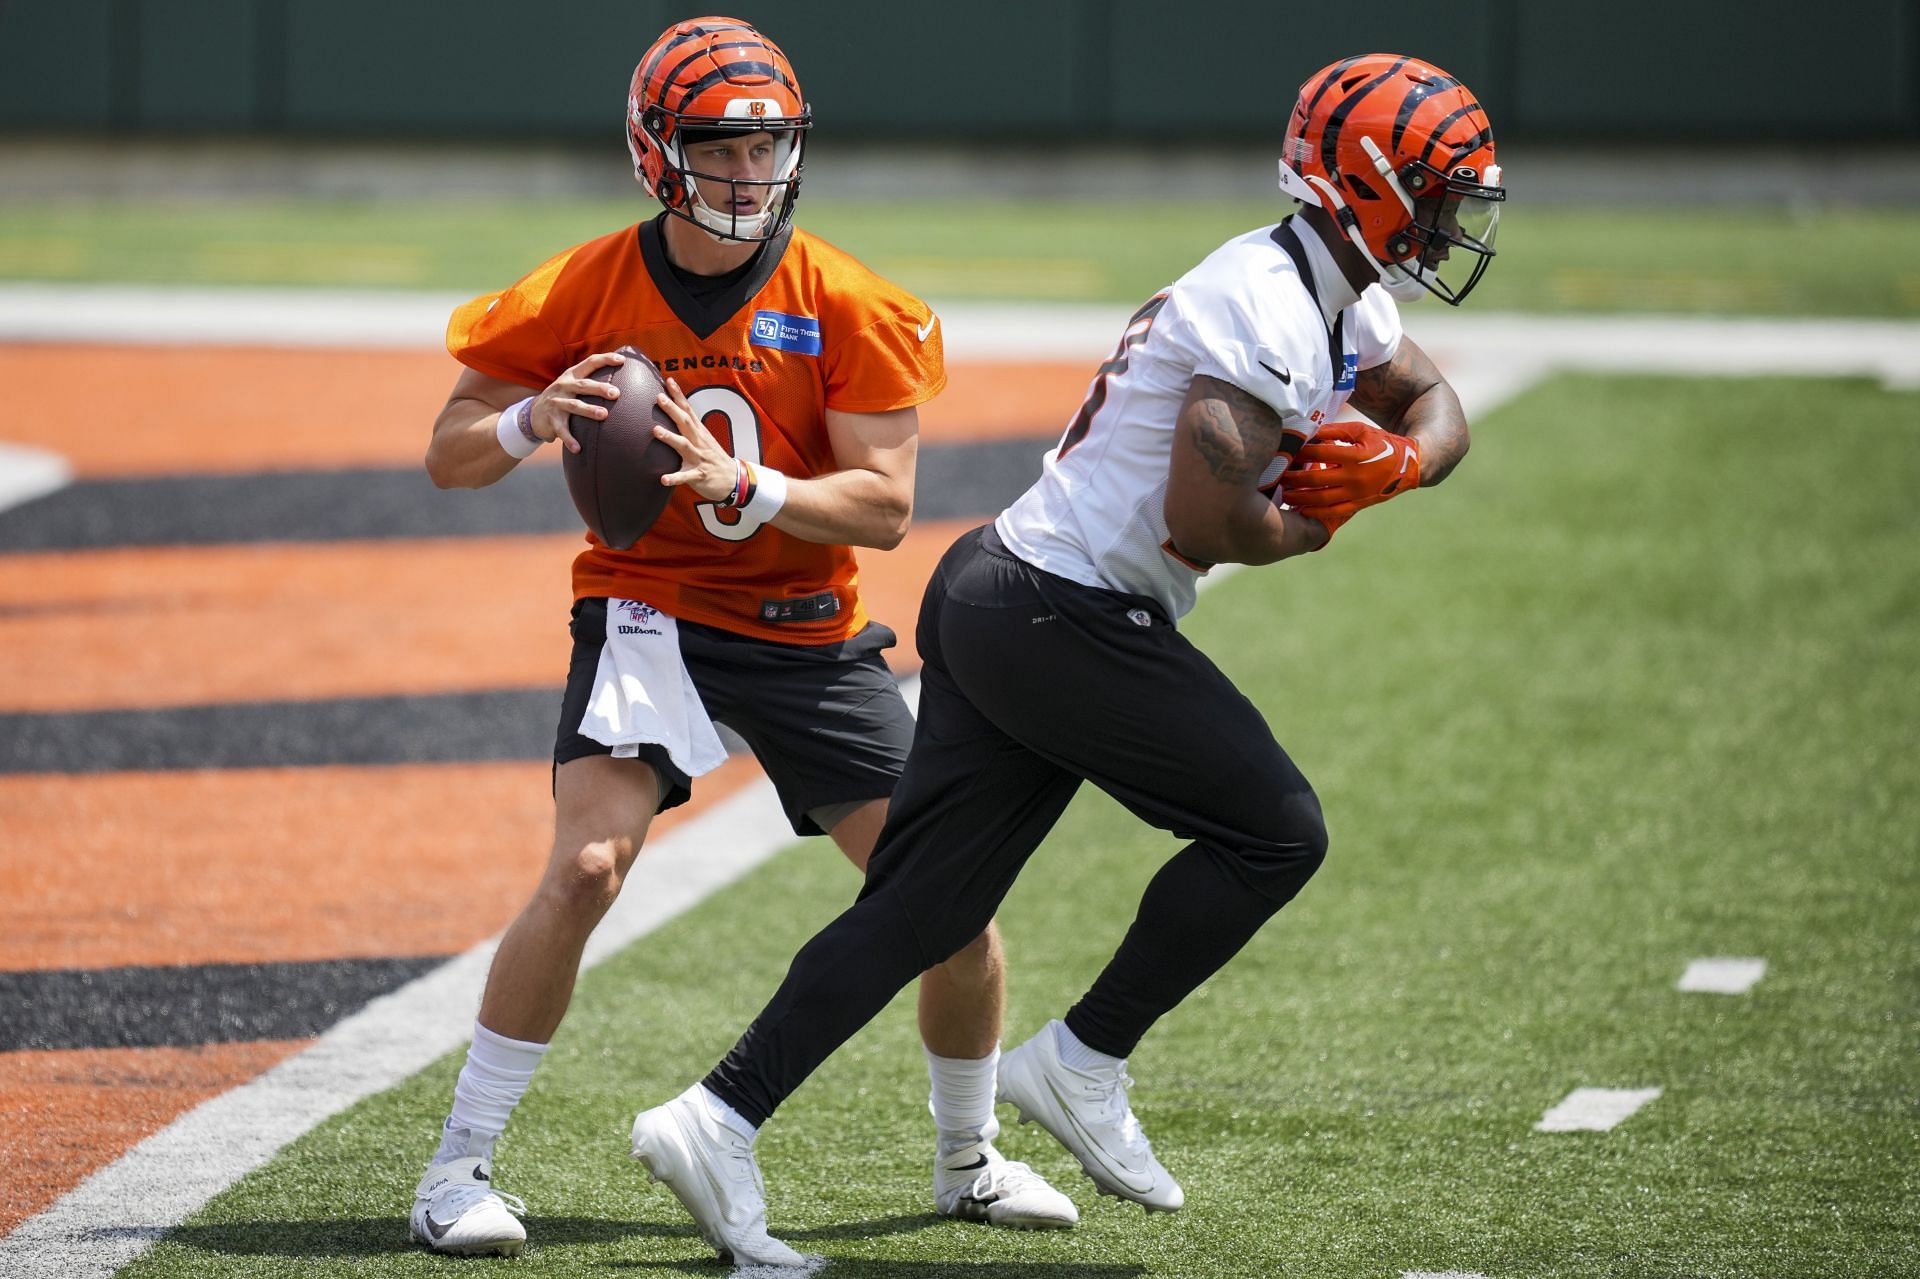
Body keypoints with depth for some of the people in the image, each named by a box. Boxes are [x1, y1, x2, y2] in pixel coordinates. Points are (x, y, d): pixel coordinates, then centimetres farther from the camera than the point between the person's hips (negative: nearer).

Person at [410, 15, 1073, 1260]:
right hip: (649, 609, -2)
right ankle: (460, 1166, -13)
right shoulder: (584, 292, -7)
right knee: (587, 866, -24)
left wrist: (743, 486, -28)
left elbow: (885, 508, -12)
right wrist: (531, 422, -23)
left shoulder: (849, 306, -8)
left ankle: (971, 1159, 24)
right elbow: (449, 455, -1)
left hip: (810, 631, 2)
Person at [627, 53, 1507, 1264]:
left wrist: (1398, 459, 2)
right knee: (1276, 833, -2)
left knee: (924, 903, 6)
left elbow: (1436, 408, 24)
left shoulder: (1338, 297, 14)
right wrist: (1315, 522, -3)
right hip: (1067, 618, -10)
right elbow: (1204, 520, -23)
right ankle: (1081, 1064, 5)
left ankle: (719, 1117, 3)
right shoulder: (1272, 312, -18)